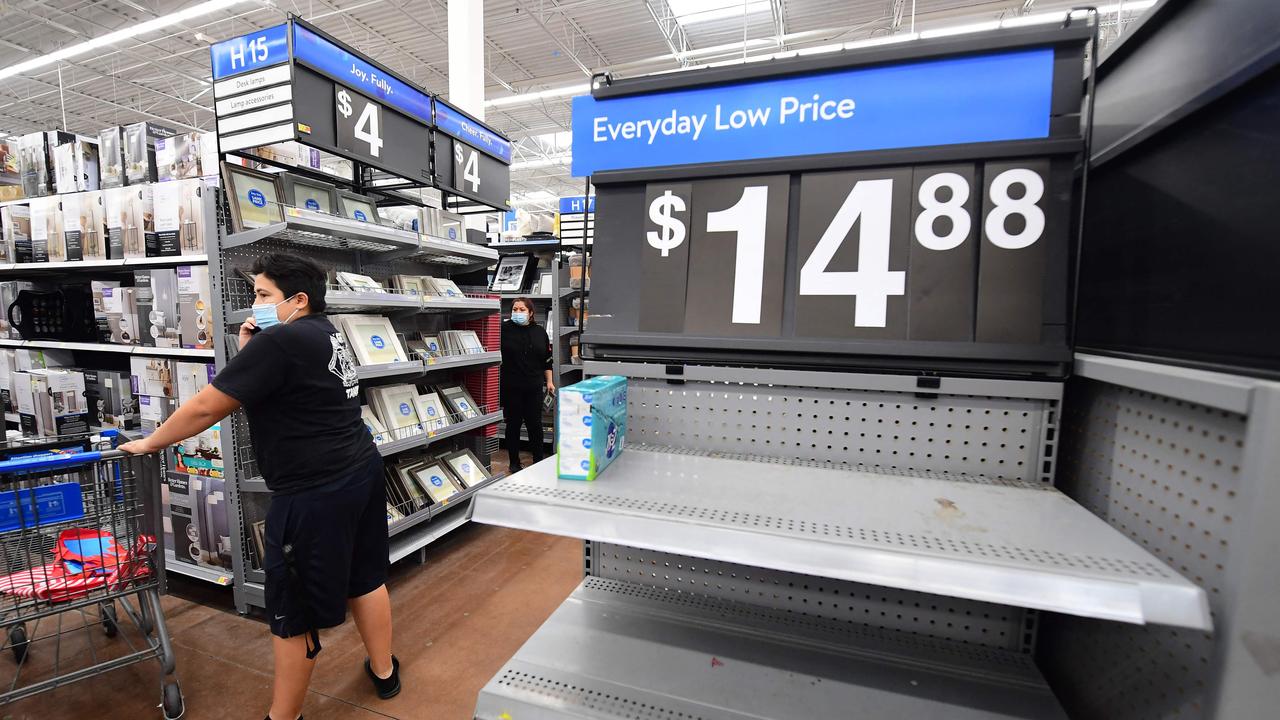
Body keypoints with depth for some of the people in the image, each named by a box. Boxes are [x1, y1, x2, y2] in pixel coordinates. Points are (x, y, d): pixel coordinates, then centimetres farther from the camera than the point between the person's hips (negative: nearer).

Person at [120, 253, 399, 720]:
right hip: (362, 473, 9)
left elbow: (206, 407, -12)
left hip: (315, 493, -9)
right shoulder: (326, 335, 10)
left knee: (292, 609, 10)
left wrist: (149, 443, 4)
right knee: (365, 578, 22)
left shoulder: (279, 341, -17)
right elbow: (263, 396, 17)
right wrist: (249, 355, 4)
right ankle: (384, 671, 41)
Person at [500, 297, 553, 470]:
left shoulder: (539, 331, 4)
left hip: (534, 386, 2)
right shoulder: (505, 329, -4)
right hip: (511, 387, -2)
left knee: (535, 424, 9)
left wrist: (549, 381, 8)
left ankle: (539, 461, 24)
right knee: (513, 424, 9)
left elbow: (547, 359, 9)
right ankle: (514, 462, 24)